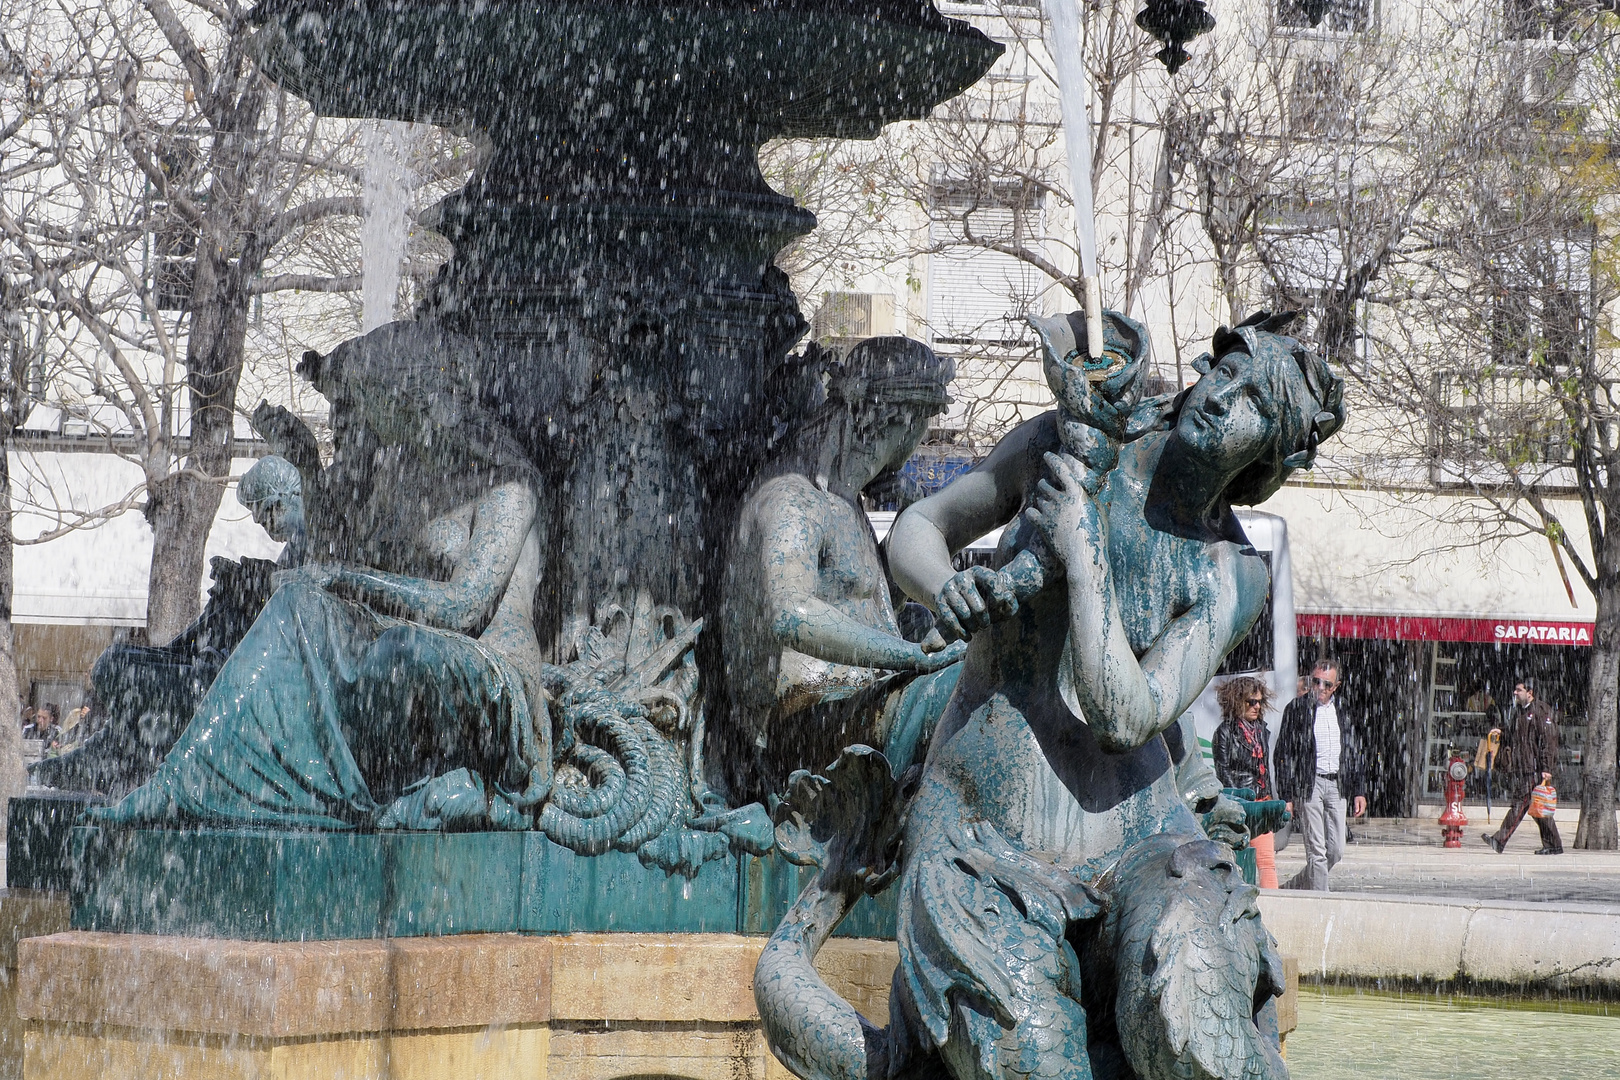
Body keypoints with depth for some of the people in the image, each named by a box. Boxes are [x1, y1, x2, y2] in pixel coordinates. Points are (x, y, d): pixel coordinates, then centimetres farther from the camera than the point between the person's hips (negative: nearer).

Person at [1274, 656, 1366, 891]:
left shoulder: (1345, 710, 10)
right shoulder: (1297, 709, -1)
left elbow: (1356, 753, 16)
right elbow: (1284, 755, -2)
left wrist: (1359, 791, 10)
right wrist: (1286, 797, -7)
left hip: (1337, 784, 5)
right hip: (1308, 784, -4)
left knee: (1336, 851, 4)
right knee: (1316, 851, -8)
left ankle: (1294, 887, 22)